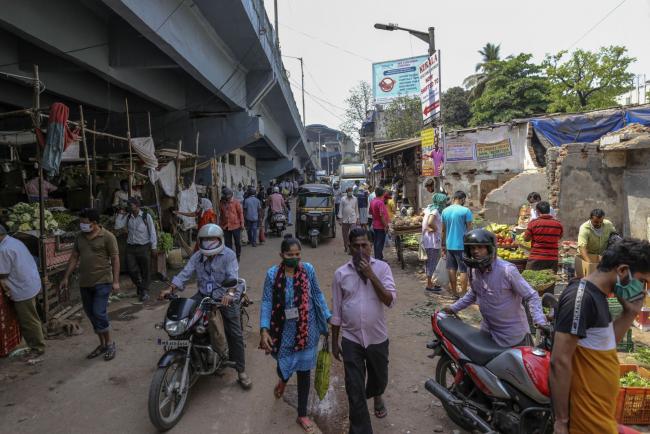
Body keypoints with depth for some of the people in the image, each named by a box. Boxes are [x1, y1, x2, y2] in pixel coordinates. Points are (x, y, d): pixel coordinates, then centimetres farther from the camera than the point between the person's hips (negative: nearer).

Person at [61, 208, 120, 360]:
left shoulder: (107, 237, -9)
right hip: (84, 283, 7)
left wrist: (116, 281, -15)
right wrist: (66, 277, 11)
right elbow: (74, 257, 15)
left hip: (102, 282, -6)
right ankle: (102, 344, 25)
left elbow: (115, 259, -10)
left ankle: (110, 344, 10)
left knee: (99, 313, -10)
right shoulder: (80, 237, 8)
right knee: (91, 315, 11)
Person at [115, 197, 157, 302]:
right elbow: (117, 226, 6)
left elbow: (152, 232, -3)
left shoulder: (146, 216, -4)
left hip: (144, 247, -3)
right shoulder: (127, 217, 8)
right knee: (131, 269, 1)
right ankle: (140, 287, 26)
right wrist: (121, 214, 1)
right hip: (131, 247, 4)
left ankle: (145, 291, 17)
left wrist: (154, 246, -5)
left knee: (145, 270, 3)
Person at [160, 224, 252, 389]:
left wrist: (229, 293, -41)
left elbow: (233, 276, -23)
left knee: (235, 333, -6)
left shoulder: (228, 255, -10)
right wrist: (170, 289, -18)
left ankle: (241, 370, 5)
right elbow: (185, 273, -3)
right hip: (204, 294, 4)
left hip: (226, 296, -4)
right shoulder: (197, 256, 6)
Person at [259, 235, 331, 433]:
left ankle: (302, 415, 29)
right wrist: (264, 329, -16)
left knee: (304, 371, 9)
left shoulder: (308, 269, -7)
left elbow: (317, 295, 3)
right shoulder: (272, 274, -10)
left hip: (306, 330, 1)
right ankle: (283, 380, 53)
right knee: (284, 365, 12)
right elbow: (267, 302, -9)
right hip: (284, 330, 0)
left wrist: (329, 317, 2)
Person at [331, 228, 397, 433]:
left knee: (379, 378, 24)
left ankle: (377, 396, 59)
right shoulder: (340, 273, -5)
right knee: (355, 391, 3)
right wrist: (334, 342, 6)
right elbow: (336, 312, 2)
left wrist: (371, 275, -24)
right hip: (351, 340, -1)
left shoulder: (382, 267, -7)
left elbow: (390, 301, -17)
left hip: (377, 338, 1)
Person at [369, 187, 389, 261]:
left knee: (376, 243, 15)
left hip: (375, 226, 8)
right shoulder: (380, 202, -20)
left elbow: (371, 212, 16)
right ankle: (378, 259, 0)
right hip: (381, 226, -8)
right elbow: (382, 215, -23)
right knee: (380, 243, -3)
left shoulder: (372, 202, 6)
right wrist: (385, 225, -18)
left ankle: (377, 258, 24)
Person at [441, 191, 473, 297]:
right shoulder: (465, 211, -10)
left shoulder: (445, 211, 6)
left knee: (452, 269, 12)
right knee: (463, 270, 3)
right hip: (462, 245, -5)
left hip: (449, 245, 5)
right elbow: (469, 229, -10)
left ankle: (454, 293, 20)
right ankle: (464, 295, 7)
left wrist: (443, 245, 17)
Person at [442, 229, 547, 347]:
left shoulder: (507, 270, -21)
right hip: (488, 332, 6)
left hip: (514, 334, -6)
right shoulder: (473, 271, -1)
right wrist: (453, 308, 13)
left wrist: (540, 321, -28)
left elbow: (531, 296, -16)